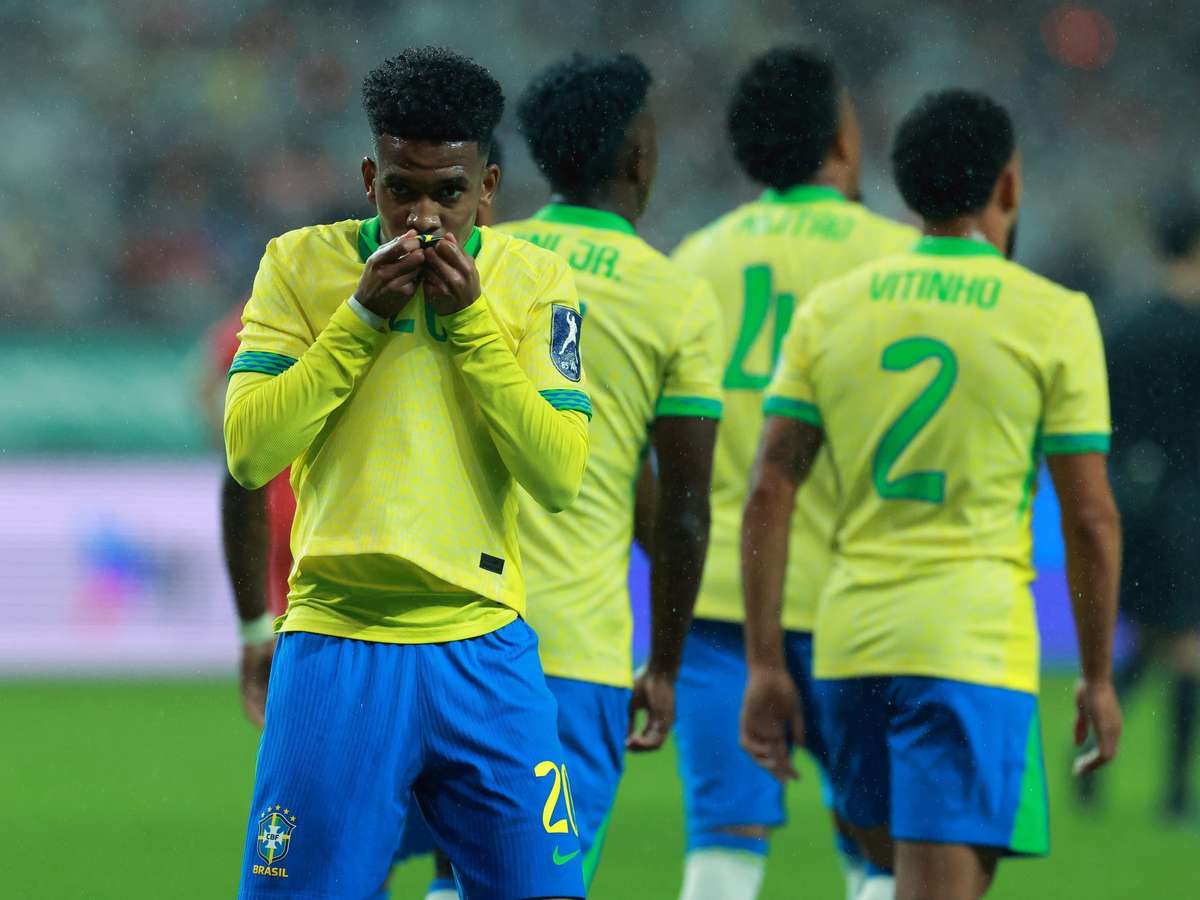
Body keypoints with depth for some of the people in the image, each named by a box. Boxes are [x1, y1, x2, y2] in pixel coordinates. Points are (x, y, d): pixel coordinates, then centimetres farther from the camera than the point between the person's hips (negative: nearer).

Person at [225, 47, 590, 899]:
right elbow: (250, 451, -8)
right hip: (337, 645, -1)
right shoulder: (301, 266, 2)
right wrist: (361, 316, -13)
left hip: (485, 652, 1)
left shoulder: (535, 283, 3)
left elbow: (560, 475, -8)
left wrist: (468, 319, -12)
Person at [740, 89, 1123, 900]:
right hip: (974, 649, -5)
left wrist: (765, 665, 6)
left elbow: (769, 492, 3)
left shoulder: (829, 310, 7)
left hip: (849, 643, 5)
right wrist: (1098, 678, 8)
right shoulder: (1055, 318, -3)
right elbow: (1090, 518, -3)